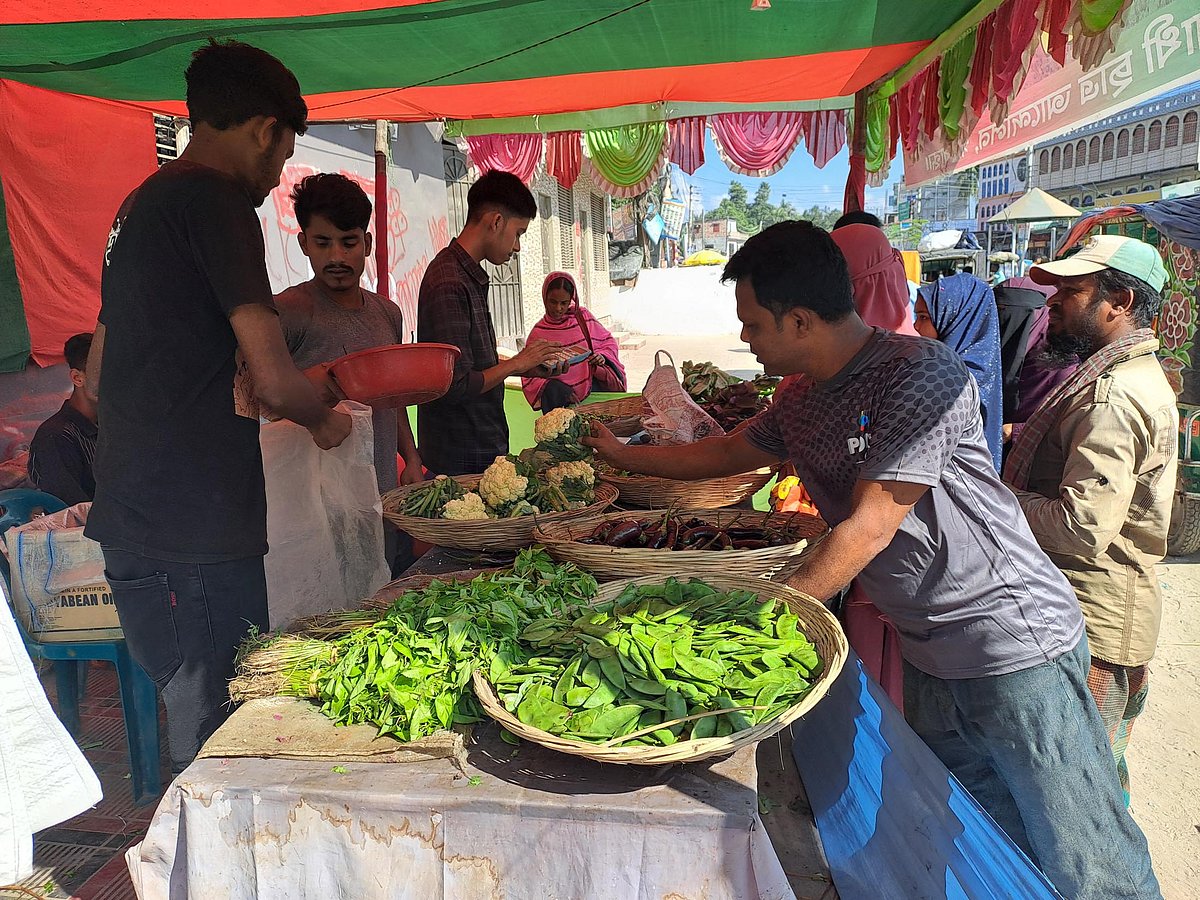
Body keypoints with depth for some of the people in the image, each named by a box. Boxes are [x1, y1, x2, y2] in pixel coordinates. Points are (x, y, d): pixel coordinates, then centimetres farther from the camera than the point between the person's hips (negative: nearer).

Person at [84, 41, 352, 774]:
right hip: (194, 531, -9)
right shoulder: (215, 201, -11)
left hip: (133, 523, 10)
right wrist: (325, 420, 4)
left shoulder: (140, 204, 18)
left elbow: (100, 377, 25)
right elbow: (275, 379, -18)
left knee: (201, 721, 18)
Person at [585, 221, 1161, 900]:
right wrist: (622, 454, 30)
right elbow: (729, 452, 24)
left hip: (1015, 642, -7)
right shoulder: (801, 401, 6)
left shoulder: (923, 375, -19)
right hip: (929, 657, 7)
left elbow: (869, 530, -22)